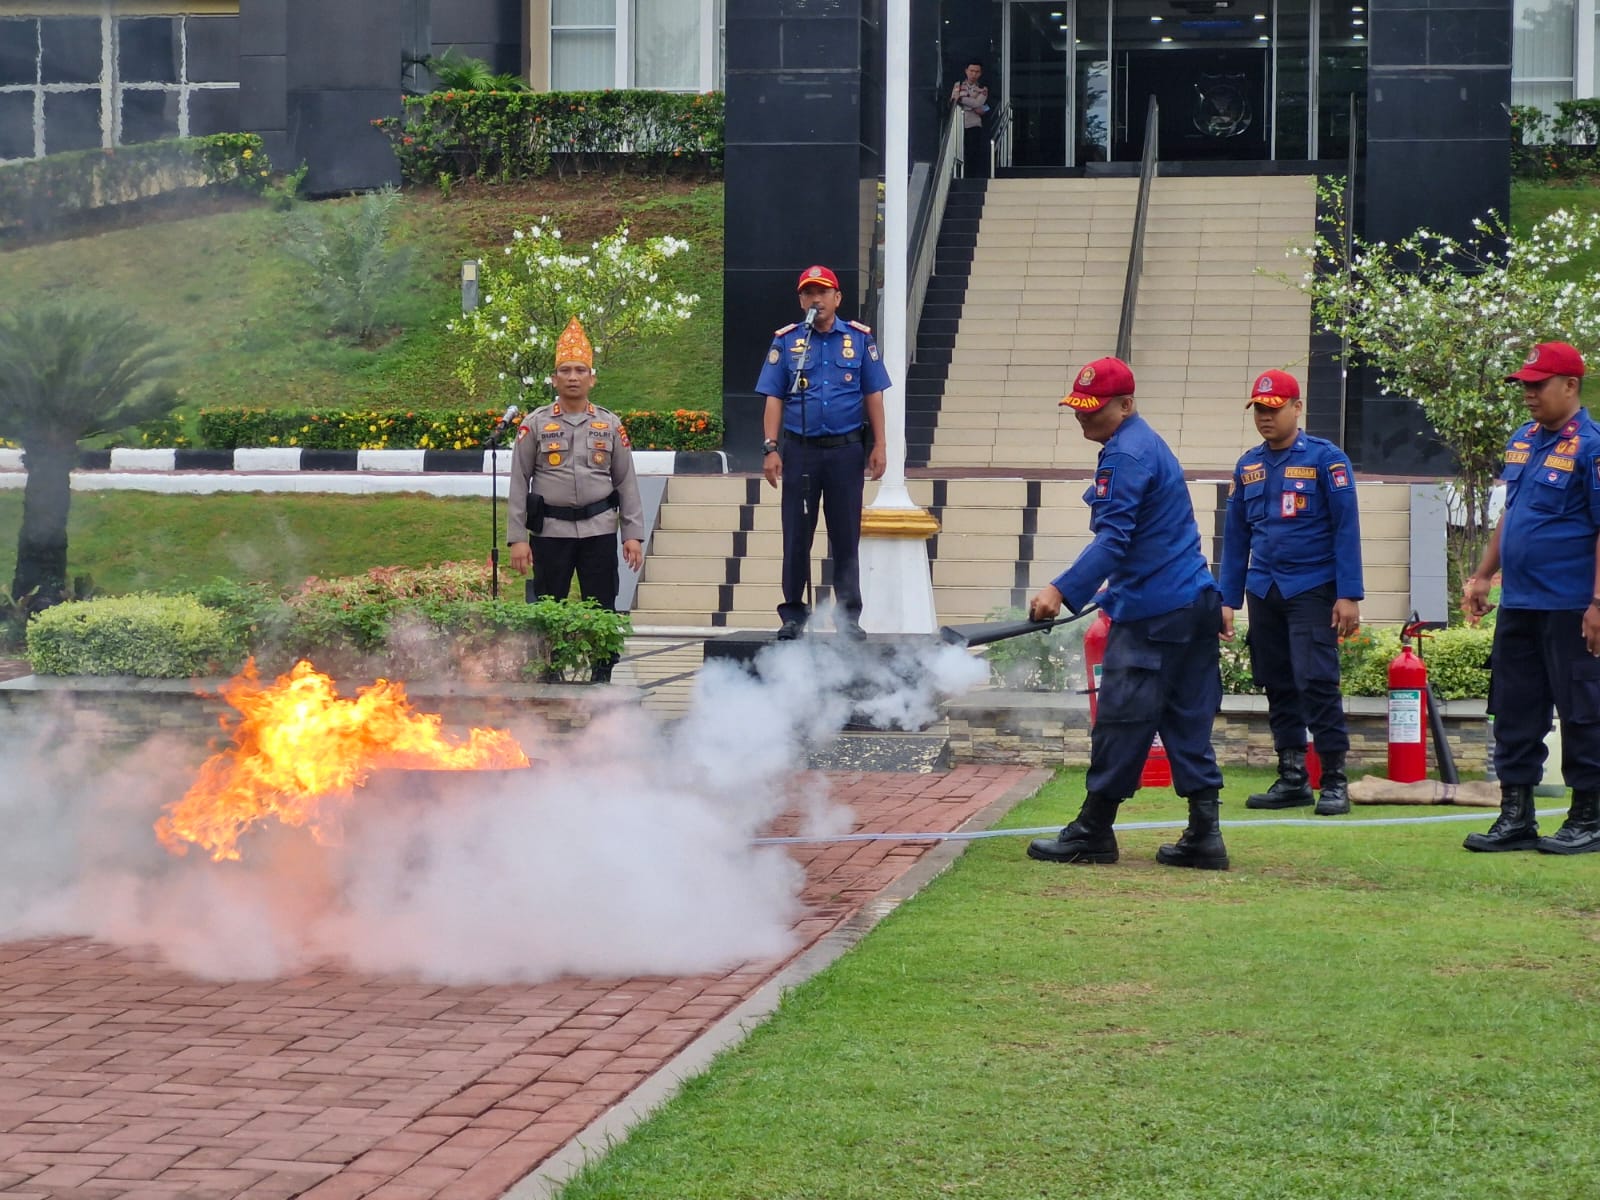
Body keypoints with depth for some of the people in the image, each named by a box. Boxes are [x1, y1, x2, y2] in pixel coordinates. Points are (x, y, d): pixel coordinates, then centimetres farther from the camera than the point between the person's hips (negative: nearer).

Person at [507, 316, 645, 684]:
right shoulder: (535, 425, 3)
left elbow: (626, 483, 8)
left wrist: (633, 534, 1)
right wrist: (517, 538, -4)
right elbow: (518, 484, 2)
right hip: (551, 530, -1)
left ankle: (602, 678, 8)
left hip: (599, 530, 1)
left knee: (602, 608, 1)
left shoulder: (610, 425, 7)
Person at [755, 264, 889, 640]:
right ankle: (793, 615, 11)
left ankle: (849, 617, 11)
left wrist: (878, 446, 2)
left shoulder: (859, 339, 6)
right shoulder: (786, 341, 5)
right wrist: (771, 449, -5)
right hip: (800, 452, 0)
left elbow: (873, 397, 8)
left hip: (846, 451, 0)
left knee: (846, 537, 4)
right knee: (796, 536, 3)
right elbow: (774, 399, 3)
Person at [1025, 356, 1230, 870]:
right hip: (1195, 601, 10)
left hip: (1153, 613, -10)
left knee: (1121, 721, -4)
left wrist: (1062, 591, -29)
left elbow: (1114, 538, -22)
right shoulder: (1147, 445, 19)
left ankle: (1092, 833, 2)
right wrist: (1113, 592, 27)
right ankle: (1204, 834, 6)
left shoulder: (1126, 455, -13)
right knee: (1188, 722, 8)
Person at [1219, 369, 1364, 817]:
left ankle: (1334, 780, -6)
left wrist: (1349, 595, -12)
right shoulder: (1247, 466, 11)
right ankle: (1292, 777, 15)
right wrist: (1228, 600, 11)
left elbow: (1346, 528, -7)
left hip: (1312, 590, -5)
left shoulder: (1325, 459, -4)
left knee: (1316, 681, -11)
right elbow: (1235, 537, 14)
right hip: (1263, 591, 5)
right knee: (1278, 685, 7)